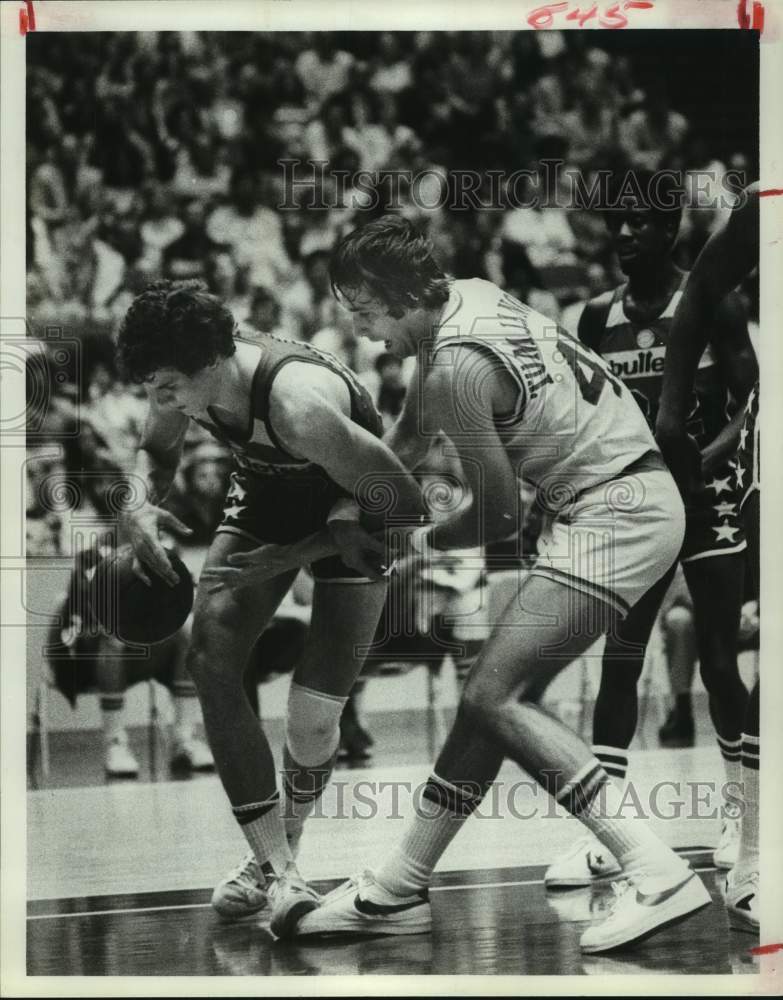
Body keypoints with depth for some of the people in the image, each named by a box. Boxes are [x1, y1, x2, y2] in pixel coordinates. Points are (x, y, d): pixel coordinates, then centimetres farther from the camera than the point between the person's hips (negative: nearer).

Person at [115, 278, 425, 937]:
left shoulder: (298, 402, -40)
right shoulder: (190, 381, -19)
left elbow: (404, 506, -32)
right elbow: (156, 450, 7)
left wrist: (285, 557, -31)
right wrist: (141, 507, -17)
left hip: (356, 512, -6)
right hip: (266, 494, 6)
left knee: (315, 712, -11)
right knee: (210, 660, -16)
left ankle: (283, 852, 19)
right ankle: (277, 868, -13)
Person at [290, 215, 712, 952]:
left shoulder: (457, 367, -20)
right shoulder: (465, 297, 8)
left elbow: (499, 517, -11)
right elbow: (411, 434, 24)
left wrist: (422, 543, 6)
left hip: (616, 513, -10)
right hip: (628, 498, 10)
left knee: (495, 696, -15)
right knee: (498, 696, 10)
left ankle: (658, 875, -20)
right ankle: (399, 890, 16)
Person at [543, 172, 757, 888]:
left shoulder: (715, 306, -6)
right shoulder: (599, 318, 6)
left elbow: (751, 405, -9)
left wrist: (705, 456, -24)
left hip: (708, 501, -3)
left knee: (719, 663, 2)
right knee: (619, 661, -5)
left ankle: (739, 810, 22)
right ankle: (604, 835, -5)